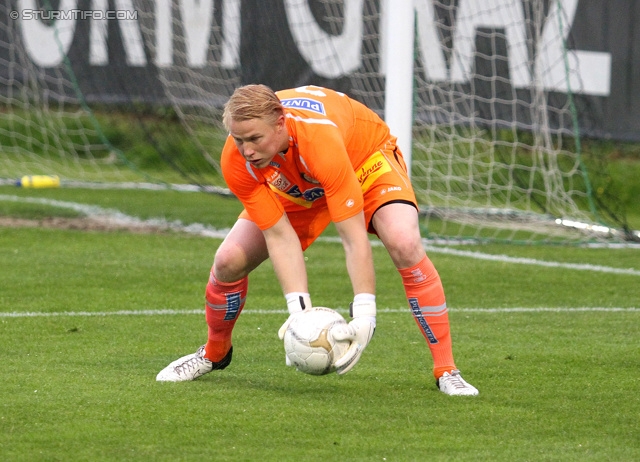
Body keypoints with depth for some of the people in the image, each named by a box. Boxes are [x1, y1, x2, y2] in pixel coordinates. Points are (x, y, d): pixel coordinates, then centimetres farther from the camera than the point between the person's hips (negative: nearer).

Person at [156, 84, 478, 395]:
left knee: (406, 246, -31)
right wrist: (298, 308, -36)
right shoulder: (236, 162, -31)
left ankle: (445, 370, -20)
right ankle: (215, 352, 22)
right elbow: (278, 235, -26)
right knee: (228, 260, -9)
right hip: (294, 187, 4)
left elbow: (354, 237, -42)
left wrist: (364, 315, -46)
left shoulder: (321, 140, -45)